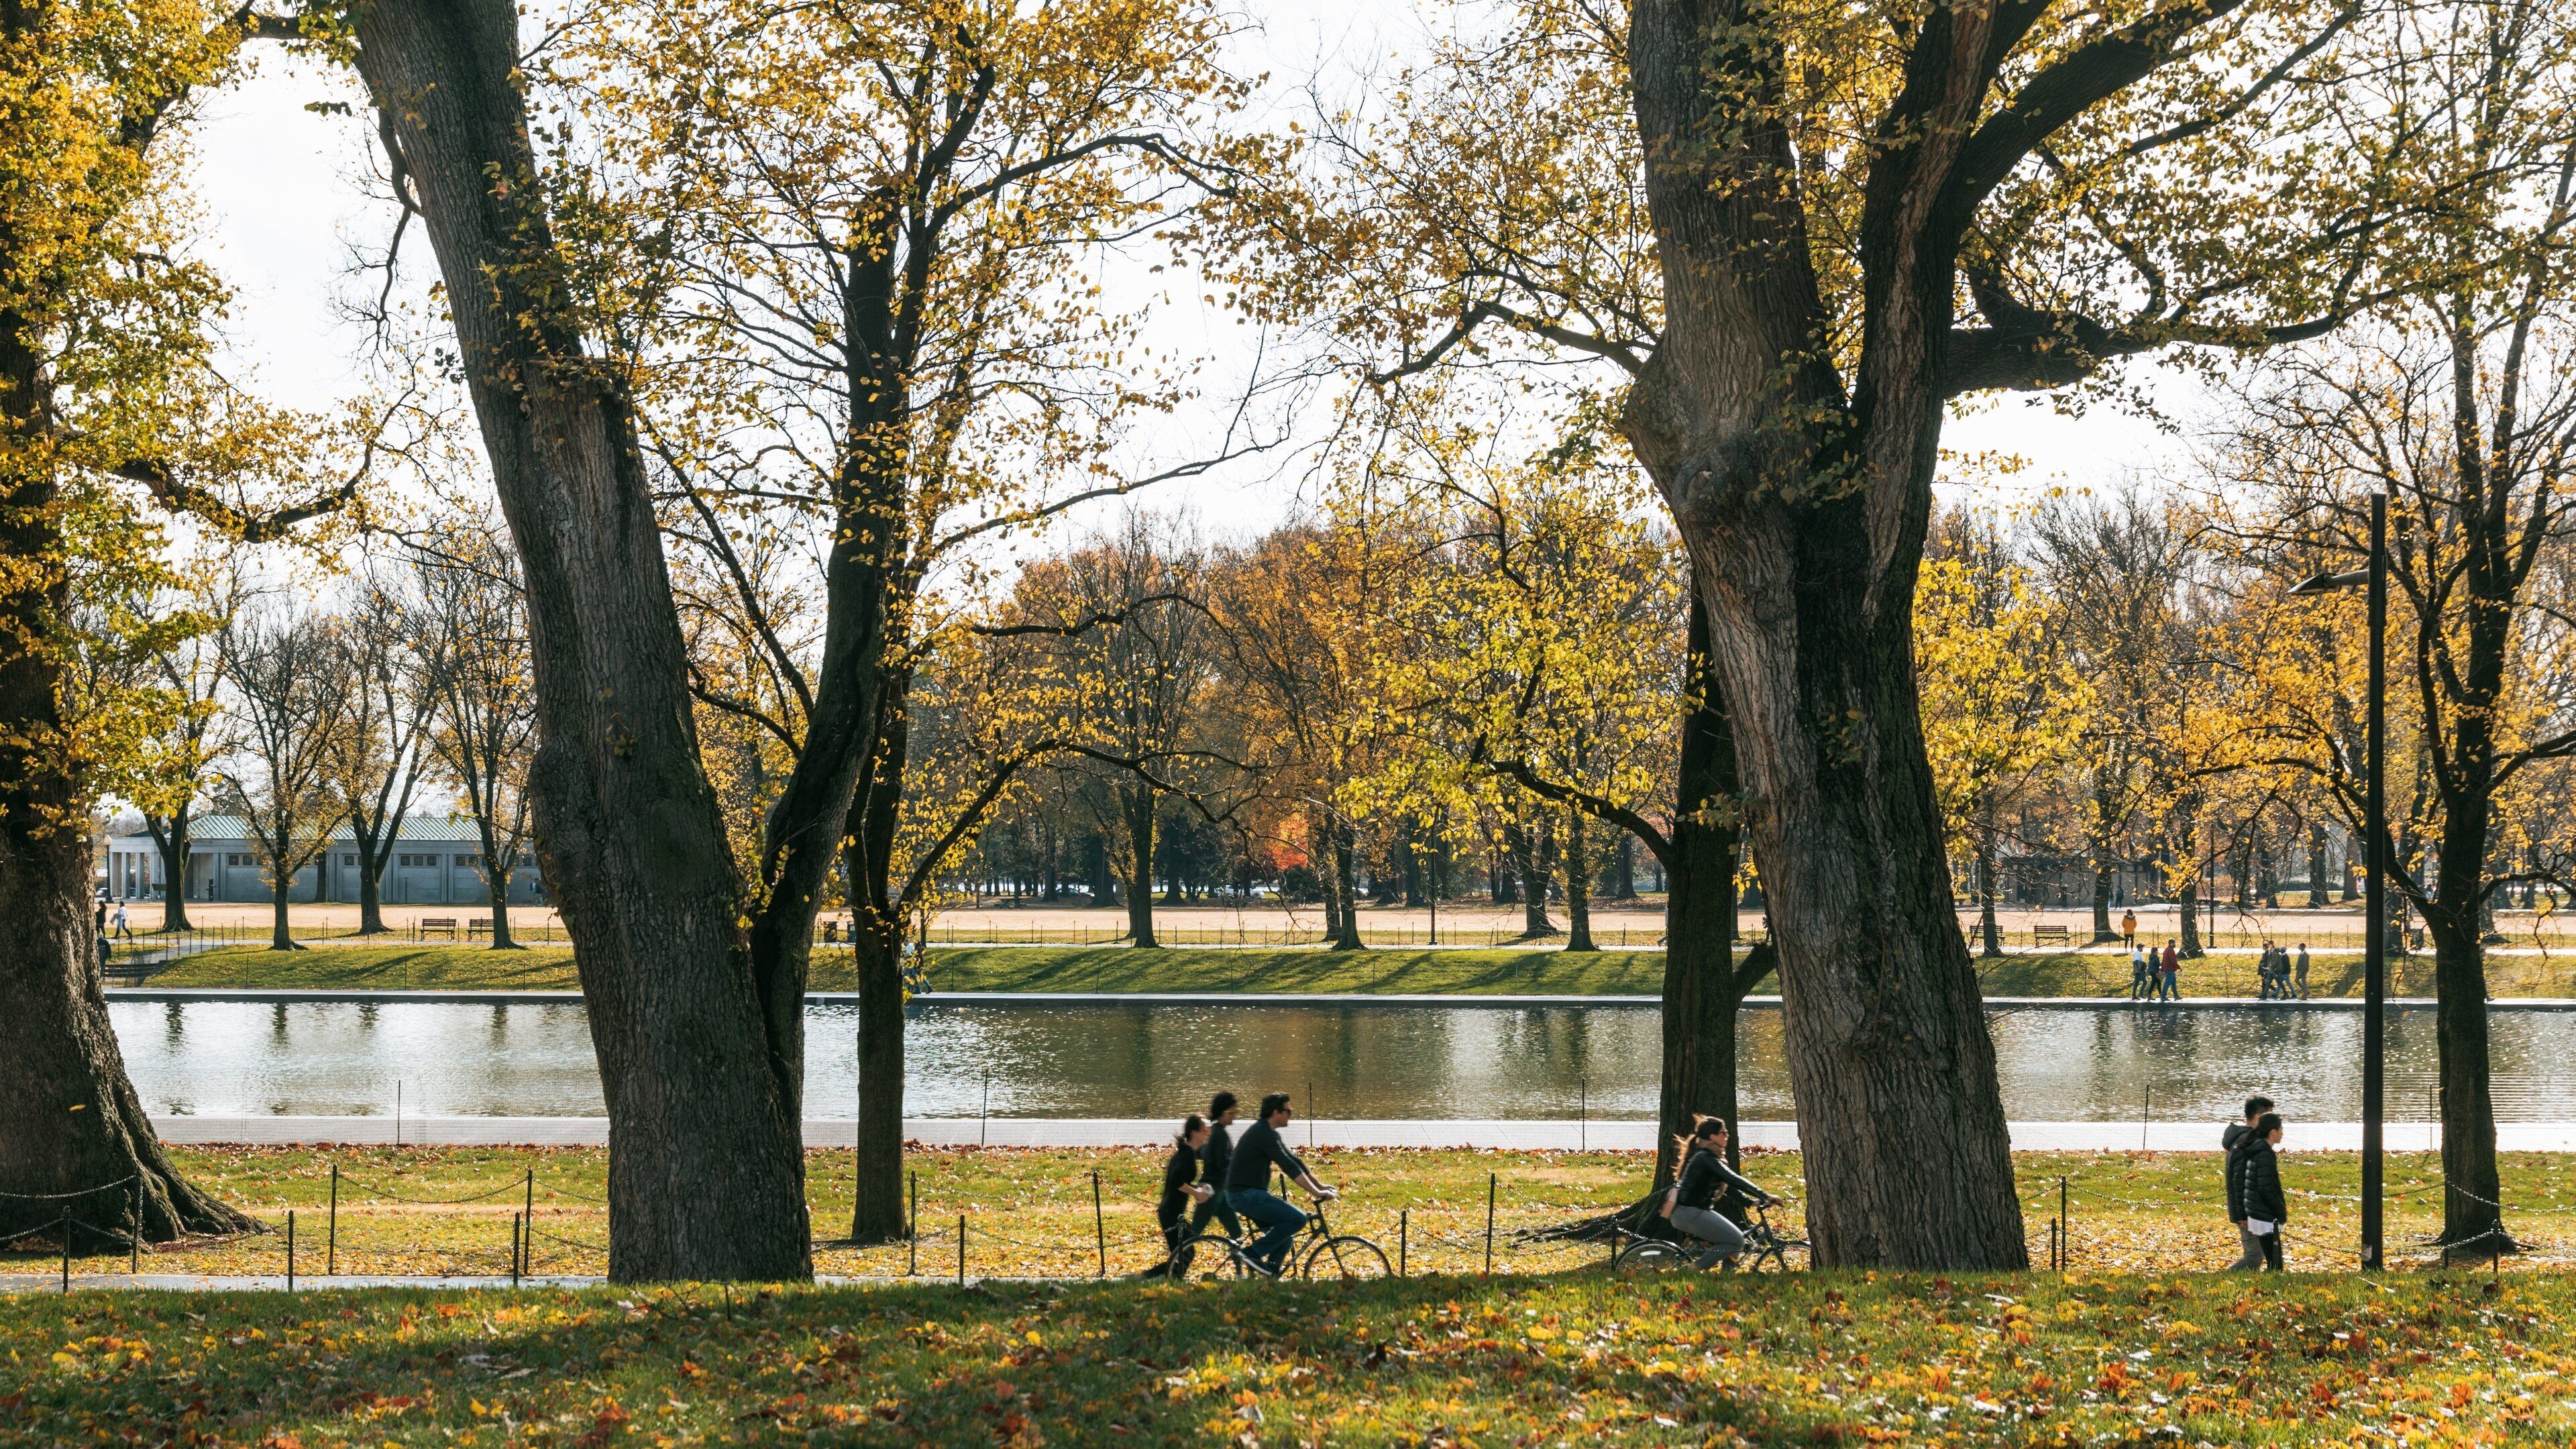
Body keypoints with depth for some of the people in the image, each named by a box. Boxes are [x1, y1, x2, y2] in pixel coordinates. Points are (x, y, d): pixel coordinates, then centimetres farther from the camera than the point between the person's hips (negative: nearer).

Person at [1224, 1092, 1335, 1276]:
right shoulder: (1264, 1134, -17)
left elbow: (1293, 1160, 20)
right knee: (1298, 1219, -17)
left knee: (1286, 1236, 12)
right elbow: (1289, 1167, -22)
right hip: (1246, 1195, -11)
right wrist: (1317, 1193, -22)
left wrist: (1320, 1186, 17)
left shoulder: (1267, 1133, 16)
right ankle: (1253, 1252, -12)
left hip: (1248, 1194, 11)